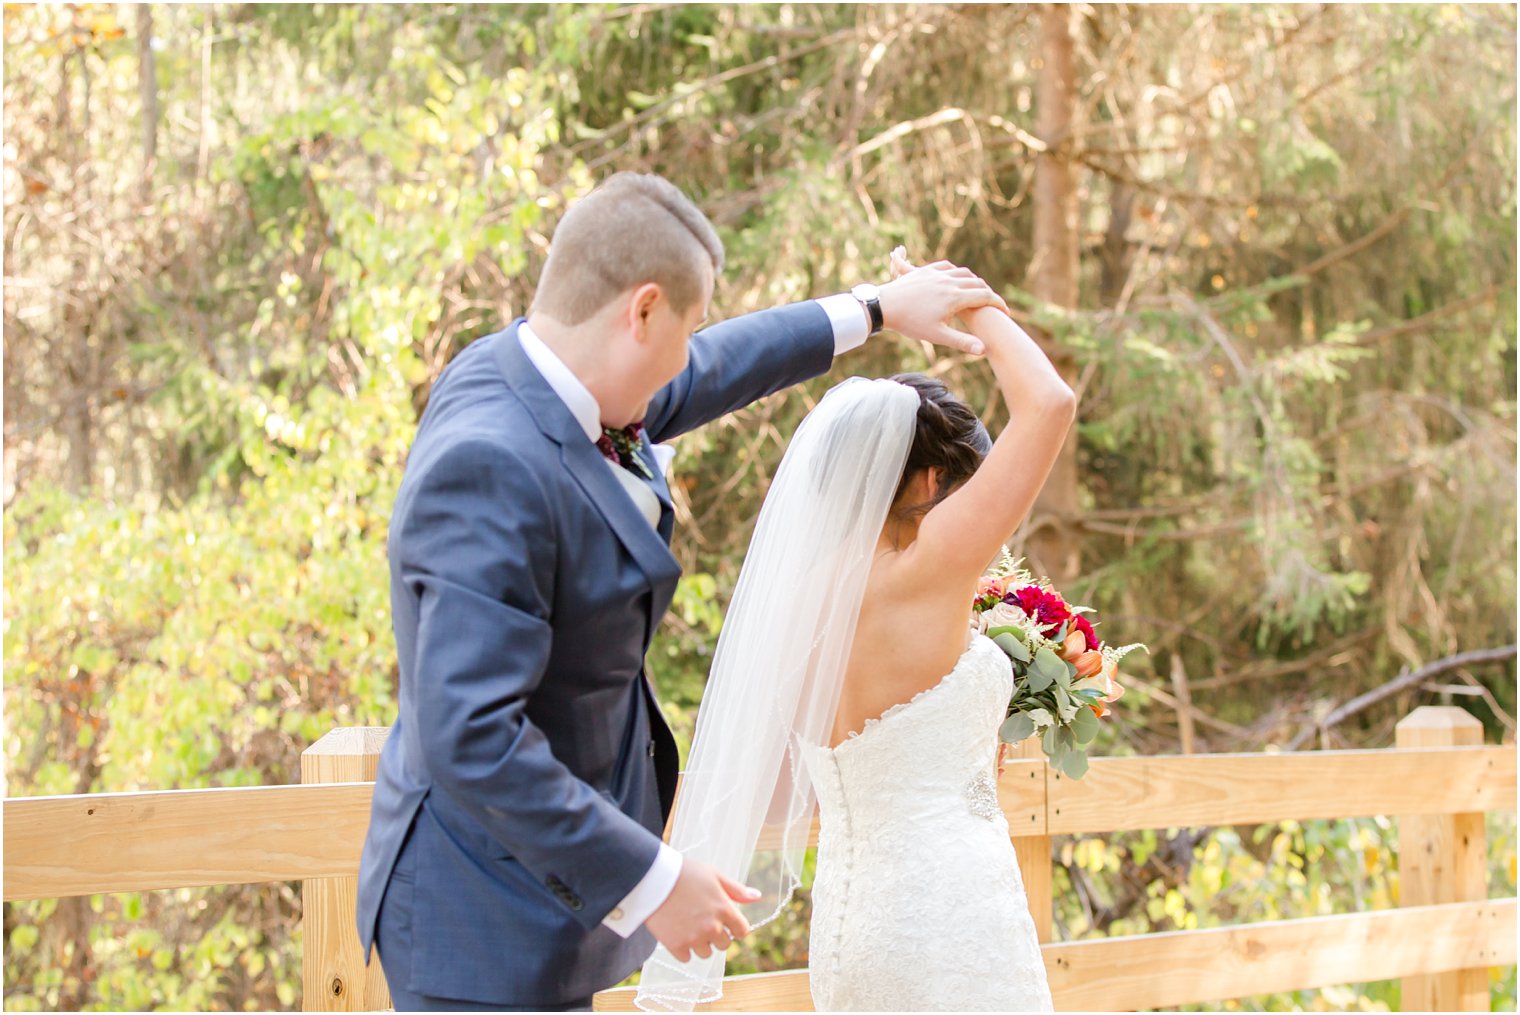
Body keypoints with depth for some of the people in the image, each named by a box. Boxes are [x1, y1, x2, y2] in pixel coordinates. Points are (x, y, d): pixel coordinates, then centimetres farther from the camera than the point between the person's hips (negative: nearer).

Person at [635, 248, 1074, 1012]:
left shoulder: (801, 607, 7)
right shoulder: (922, 576, -14)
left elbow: (768, 810, 13)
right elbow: (1050, 404, -15)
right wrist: (968, 303, 1)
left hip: (848, 915, 8)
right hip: (950, 918, -8)